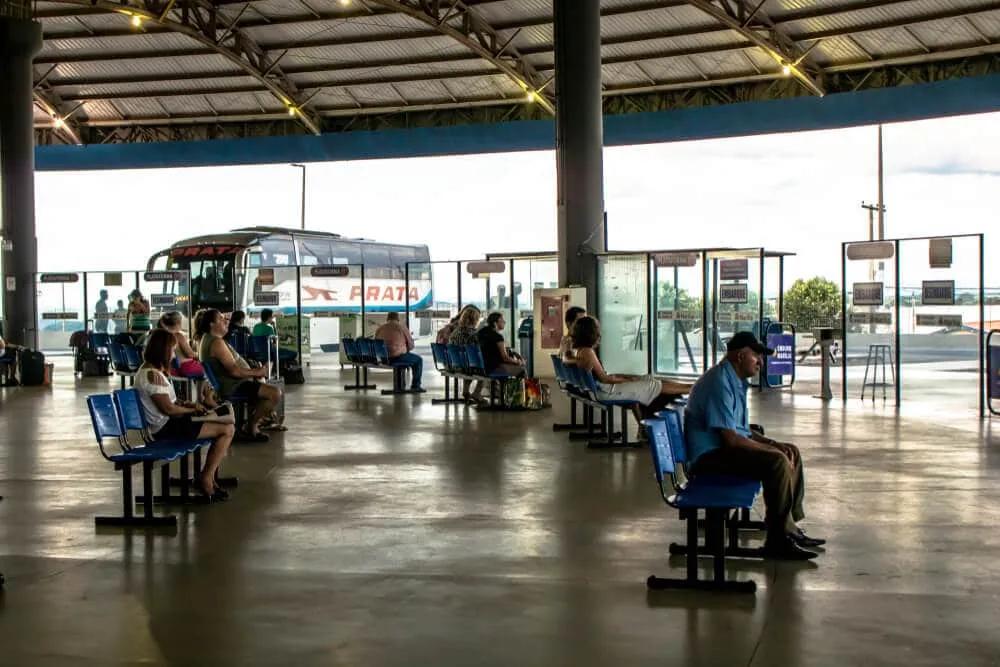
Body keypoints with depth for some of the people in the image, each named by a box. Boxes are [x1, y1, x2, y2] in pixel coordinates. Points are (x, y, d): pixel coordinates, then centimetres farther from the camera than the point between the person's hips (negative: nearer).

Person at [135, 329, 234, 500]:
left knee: (224, 425, 12)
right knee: (228, 430, -14)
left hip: (166, 424, 11)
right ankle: (206, 478, -2)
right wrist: (192, 410, -6)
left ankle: (207, 476, 11)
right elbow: (168, 408, -21)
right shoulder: (153, 375, -19)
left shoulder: (146, 371, 13)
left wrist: (186, 404, 6)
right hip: (167, 428, -11)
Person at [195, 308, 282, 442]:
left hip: (227, 384, 12)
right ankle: (251, 426, -4)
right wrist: (256, 372, -12)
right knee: (275, 393, -20)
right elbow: (234, 371, -26)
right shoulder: (217, 342, -20)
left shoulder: (206, 339, 13)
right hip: (232, 386, -12)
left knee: (268, 389, 29)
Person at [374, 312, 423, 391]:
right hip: (398, 357, -6)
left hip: (383, 359, 6)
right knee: (418, 360, 18)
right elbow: (411, 345, 1)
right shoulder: (402, 328, -6)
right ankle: (415, 386, 16)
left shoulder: (379, 329, 6)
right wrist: (404, 350, 21)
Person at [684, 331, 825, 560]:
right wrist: (771, 449, -17)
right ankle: (778, 540, -18)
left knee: (792, 453, 12)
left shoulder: (736, 381, 15)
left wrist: (773, 443, 6)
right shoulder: (719, 382, -20)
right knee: (778, 462, -26)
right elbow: (730, 438, -25)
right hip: (710, 455, -11)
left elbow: (741, 430, 21)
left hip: (726, 447, 11)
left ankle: (790, 527, 13)